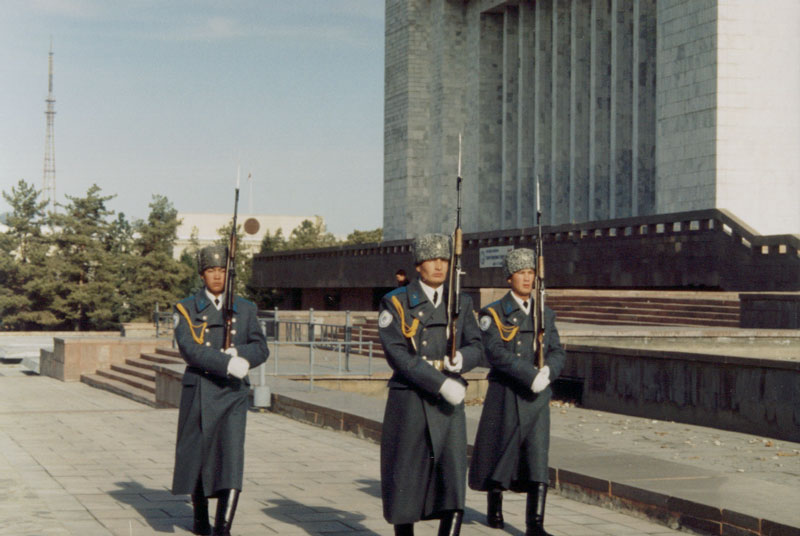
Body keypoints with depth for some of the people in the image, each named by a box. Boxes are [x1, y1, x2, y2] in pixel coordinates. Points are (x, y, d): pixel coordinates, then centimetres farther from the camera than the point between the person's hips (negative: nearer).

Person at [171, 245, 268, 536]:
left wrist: (241, 355, -20)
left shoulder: (245, 309, 10)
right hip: (198, 391, 0)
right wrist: (227, 363, -25)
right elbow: (189, 348, -13)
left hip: (233, 394, 1)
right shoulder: (187, 309, 2)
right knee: (197, 456, 10)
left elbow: (260, 348, 2)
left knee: (232, 458, -11)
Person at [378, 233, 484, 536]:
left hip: (449, 406, 2)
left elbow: (476, 347, 8)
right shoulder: (395, 303, -1)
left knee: (454, 481, -8)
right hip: (409, 403, -2)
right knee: (406, 479, 6)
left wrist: (461, 359, -18)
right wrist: (441, 383, -19)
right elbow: (396, 354, -12)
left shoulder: (461, 303, 11)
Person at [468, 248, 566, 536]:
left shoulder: (545, 314, 12)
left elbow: (557, 352, 7)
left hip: (537, 396, 3)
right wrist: (531, 375, -23)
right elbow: (496, 352, -14)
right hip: (505, 394, -2)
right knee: (500, 454, 8)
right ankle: (494, 509, 31)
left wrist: (548, 371, -16)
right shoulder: (493, 313, -1)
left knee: (538, 459, -6)